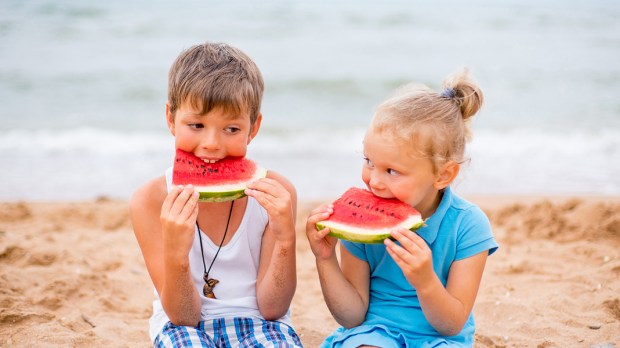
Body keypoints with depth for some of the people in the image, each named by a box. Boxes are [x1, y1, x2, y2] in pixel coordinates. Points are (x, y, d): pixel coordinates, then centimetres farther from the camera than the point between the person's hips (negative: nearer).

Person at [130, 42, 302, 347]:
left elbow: (272, 309, -8)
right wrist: (175, 253, -31)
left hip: (257, 321, 1)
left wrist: (285, 239, -25)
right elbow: (183, 316, -12)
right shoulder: (152, 200, -11)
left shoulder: (274, 192, -9)